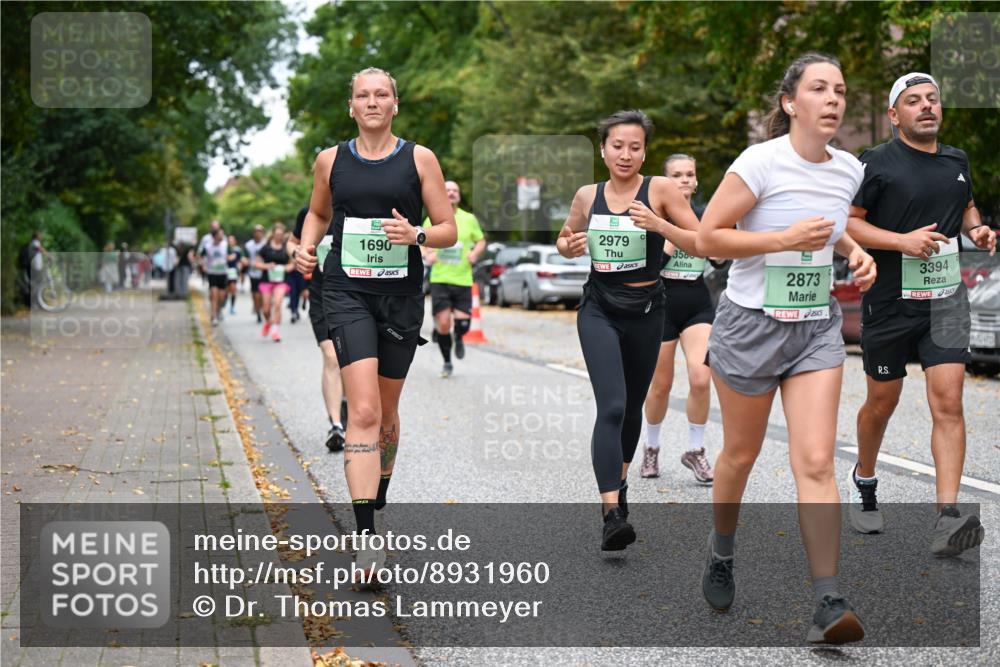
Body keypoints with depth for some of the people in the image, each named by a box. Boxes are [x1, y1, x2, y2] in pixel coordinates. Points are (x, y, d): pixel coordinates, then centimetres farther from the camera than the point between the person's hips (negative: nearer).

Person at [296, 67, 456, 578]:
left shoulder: (419, 159, 2)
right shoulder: (331, 160, 6)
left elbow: (448, 229, 3)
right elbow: (318, 212, 24)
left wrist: (416, 234, -18)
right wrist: (306, 246, 5)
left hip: (401, 295, 1)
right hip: (347, 292, -1)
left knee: (386, 412, 14)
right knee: (364, 410, -16)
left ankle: (378, 501, 39)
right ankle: (366, 535, -19)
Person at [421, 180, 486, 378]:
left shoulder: (469, 219, 6)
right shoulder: (432, 220, 4)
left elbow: (481, 240, 16)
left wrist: (475, 252, -4)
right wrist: (426, 255, -14)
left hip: (463, 279, 1)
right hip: (439, 279, -1)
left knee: (463, 323, -9)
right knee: (443, 324, -8)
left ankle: (458, 339, 30)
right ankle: (447, 363, 12)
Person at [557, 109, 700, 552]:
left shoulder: (660, 190, -6)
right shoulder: (587, 196, 3)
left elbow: (702, 244, -9)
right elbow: (567, 239, 19)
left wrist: (660, 225, -24)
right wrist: (568, 246, -4)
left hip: (645, 311, 0)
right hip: (599, 311, 0)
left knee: (632, 406, 18)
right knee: (611, 407, -16)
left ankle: (619, 479, 44)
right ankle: (612, 514, -22)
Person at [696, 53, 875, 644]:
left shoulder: (850, 170, 4)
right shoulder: (761, 162, -15)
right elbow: (707, 239, -15)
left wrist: (854, 252, 5)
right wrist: (785, 238, -24)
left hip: (818, 328, 4)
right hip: (751, 324, -3)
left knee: (816, 462, -8)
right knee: (741, 454, 12)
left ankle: (829, 603, -10)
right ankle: (721, 555, 39)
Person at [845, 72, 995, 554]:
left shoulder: (957, 161, 10)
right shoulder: (877, 163, -7)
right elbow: (846, 222, -10)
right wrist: (903, 240, -21)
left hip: (946, 298, 3)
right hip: (890, 300, -3)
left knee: (948, 402, -11)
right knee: (882, 402, 11)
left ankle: (947, 518, -16)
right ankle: (863, 482, 38)